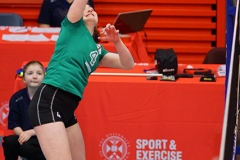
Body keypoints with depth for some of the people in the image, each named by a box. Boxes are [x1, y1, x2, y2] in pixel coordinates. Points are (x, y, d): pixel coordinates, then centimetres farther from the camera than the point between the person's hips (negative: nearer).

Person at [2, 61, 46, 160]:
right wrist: (22, 134, -21)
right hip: (25, 136, 4)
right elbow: (14, 125, 1)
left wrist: (30, 132, -22)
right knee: (9, 142, -26)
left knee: (26, 147, -33)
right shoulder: (16, 98, 0)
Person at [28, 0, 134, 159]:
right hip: (48, 102, -8)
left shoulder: (97, 50, 23)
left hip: (67, 109, 8)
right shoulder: (73, 26, 9)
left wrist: (117, 41, 2)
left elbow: (128, 64, 17)